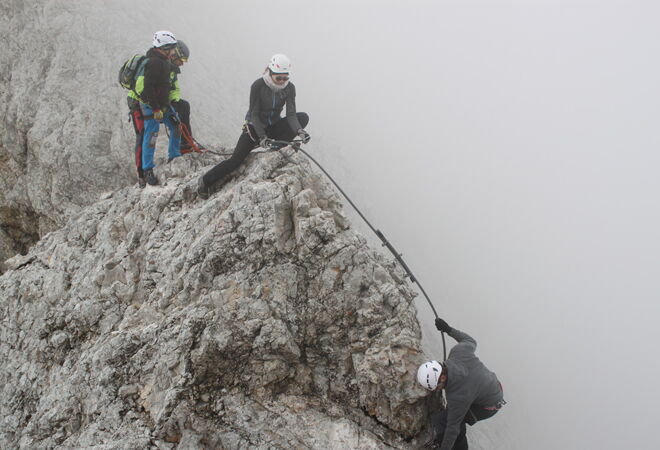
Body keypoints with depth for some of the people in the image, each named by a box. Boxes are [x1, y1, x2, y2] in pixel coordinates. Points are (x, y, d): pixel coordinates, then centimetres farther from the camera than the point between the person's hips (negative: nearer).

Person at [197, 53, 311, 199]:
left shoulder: (289, 88, -13)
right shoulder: (258, 86, -22)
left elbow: (291, 114, -18)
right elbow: (254, 114, -22)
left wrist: (300, 131, -38)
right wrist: (262, 137, -34)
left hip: (274, 126, 4)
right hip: (254, 127, -4)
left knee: (303, 117, -20)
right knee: (235, 161, -16)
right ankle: (205, 181, 2)